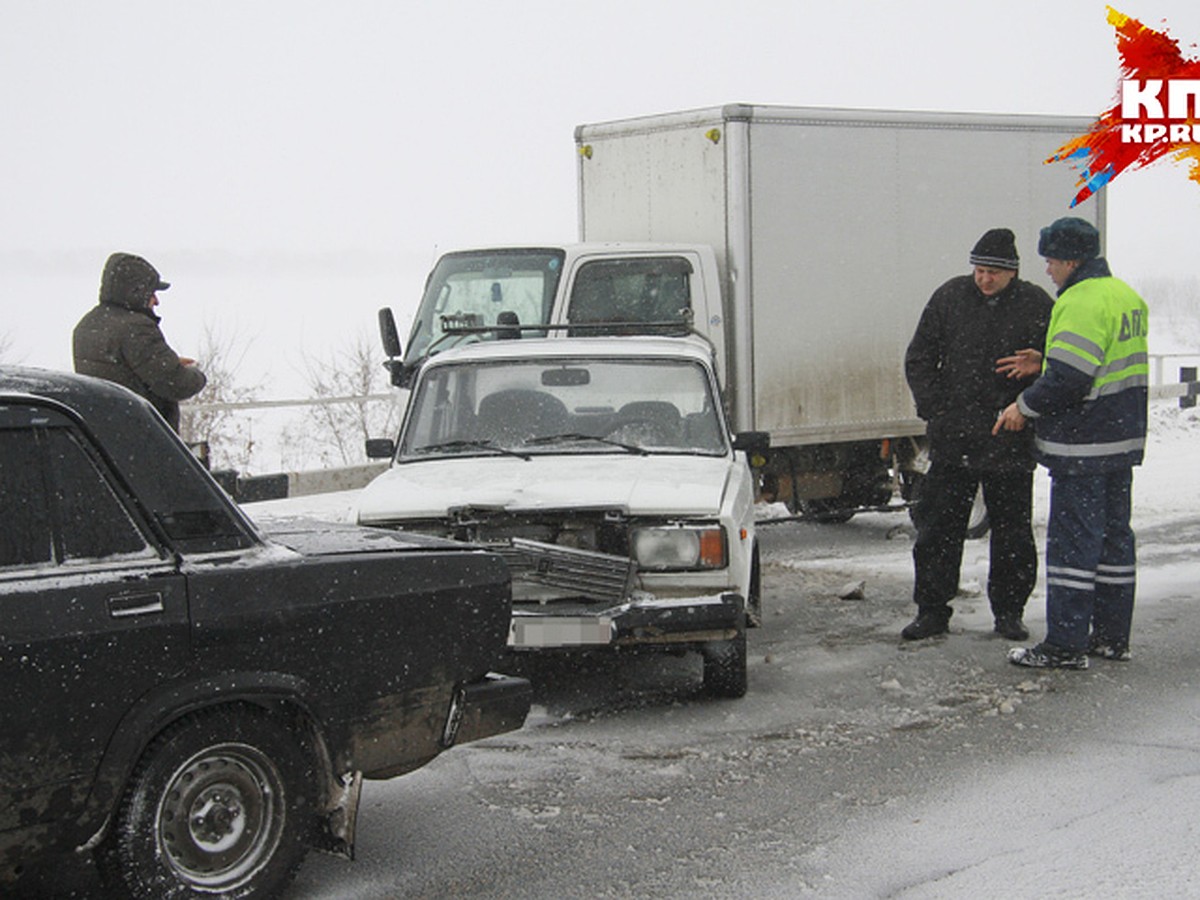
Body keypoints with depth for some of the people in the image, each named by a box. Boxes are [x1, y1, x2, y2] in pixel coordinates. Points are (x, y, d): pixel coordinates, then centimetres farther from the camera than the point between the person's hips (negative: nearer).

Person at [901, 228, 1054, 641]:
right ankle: (932, 610, 14)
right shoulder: (949, 297, 3)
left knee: (1013, 533, 8)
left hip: (1010, 445, -1)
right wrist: (934, 410, 0)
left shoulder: (1036, 306, -2)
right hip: (952, 441, 1)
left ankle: (1009, 611, 21)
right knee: (937, 529, 4)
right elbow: (918, 359, 9)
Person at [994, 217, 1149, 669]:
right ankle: (1112, 636, 22)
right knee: (1113, 534, 15)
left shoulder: (1083, 302, -19)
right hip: (1123, 440, 10)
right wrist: (1042, 363, 14)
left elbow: (1068, 378, -25)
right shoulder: (1126, 295, 14)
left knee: (1072, 539, -5)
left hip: (1083, 445, -10)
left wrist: (1025, 406, -11)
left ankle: (1066, 644, -2)